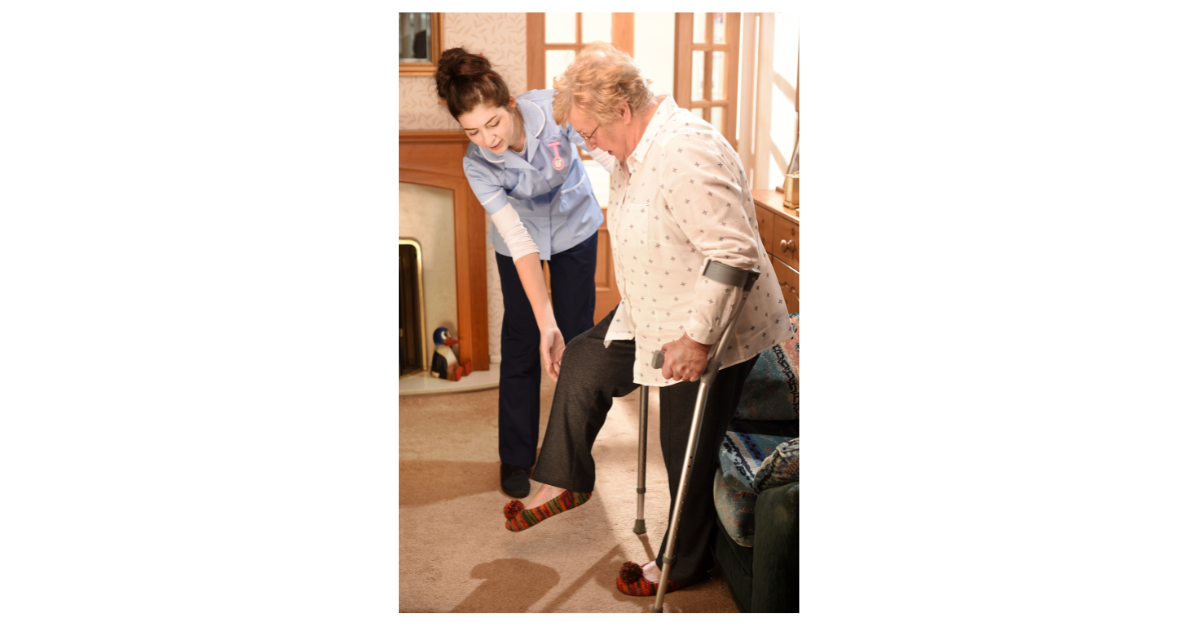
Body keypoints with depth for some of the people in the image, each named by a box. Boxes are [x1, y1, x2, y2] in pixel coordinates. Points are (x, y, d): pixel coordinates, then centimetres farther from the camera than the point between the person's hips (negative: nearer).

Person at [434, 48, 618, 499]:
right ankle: (516, 457, 19)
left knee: (578, 338, 4)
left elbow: (614, 159, -26)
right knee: (521, 341, 2)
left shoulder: (556, 109, -33)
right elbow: (520, 243, -32)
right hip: (519, 239, 0)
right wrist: (545, 323, -37)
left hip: (574, 227, 1)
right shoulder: (476, 165, -29)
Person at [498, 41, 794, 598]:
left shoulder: (685, 155, -30)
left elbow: (734, 253, -33)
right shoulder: (635, 150, 4)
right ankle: (566, 484, 36)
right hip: (656, 316, 10)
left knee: (688, 453, 5)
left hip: (710, 329, -10)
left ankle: (683, 565, 28)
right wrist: (637, 312, 26)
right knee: (583, 363, 17)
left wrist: (697, 338, -30)